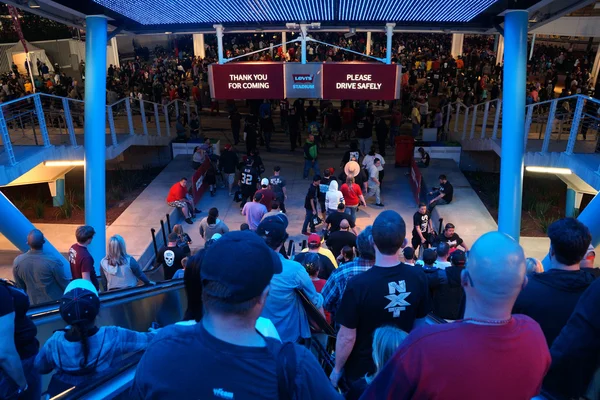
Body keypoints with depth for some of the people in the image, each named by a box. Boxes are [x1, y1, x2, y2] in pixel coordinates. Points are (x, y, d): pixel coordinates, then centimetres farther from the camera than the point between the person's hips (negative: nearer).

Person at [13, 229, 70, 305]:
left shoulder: (17, 261, -16)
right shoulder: (53, 261, -30)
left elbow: (20, 287, 0)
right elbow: (65, 283, -17)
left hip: (33, 304, 4)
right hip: (55, 303, -4)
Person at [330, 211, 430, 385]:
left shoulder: (358, 284, -30)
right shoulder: (418, 277, -17)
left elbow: (347, 336, -20)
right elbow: (420, 323, -2)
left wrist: (337, 370, -3)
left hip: (362, 368, -3)